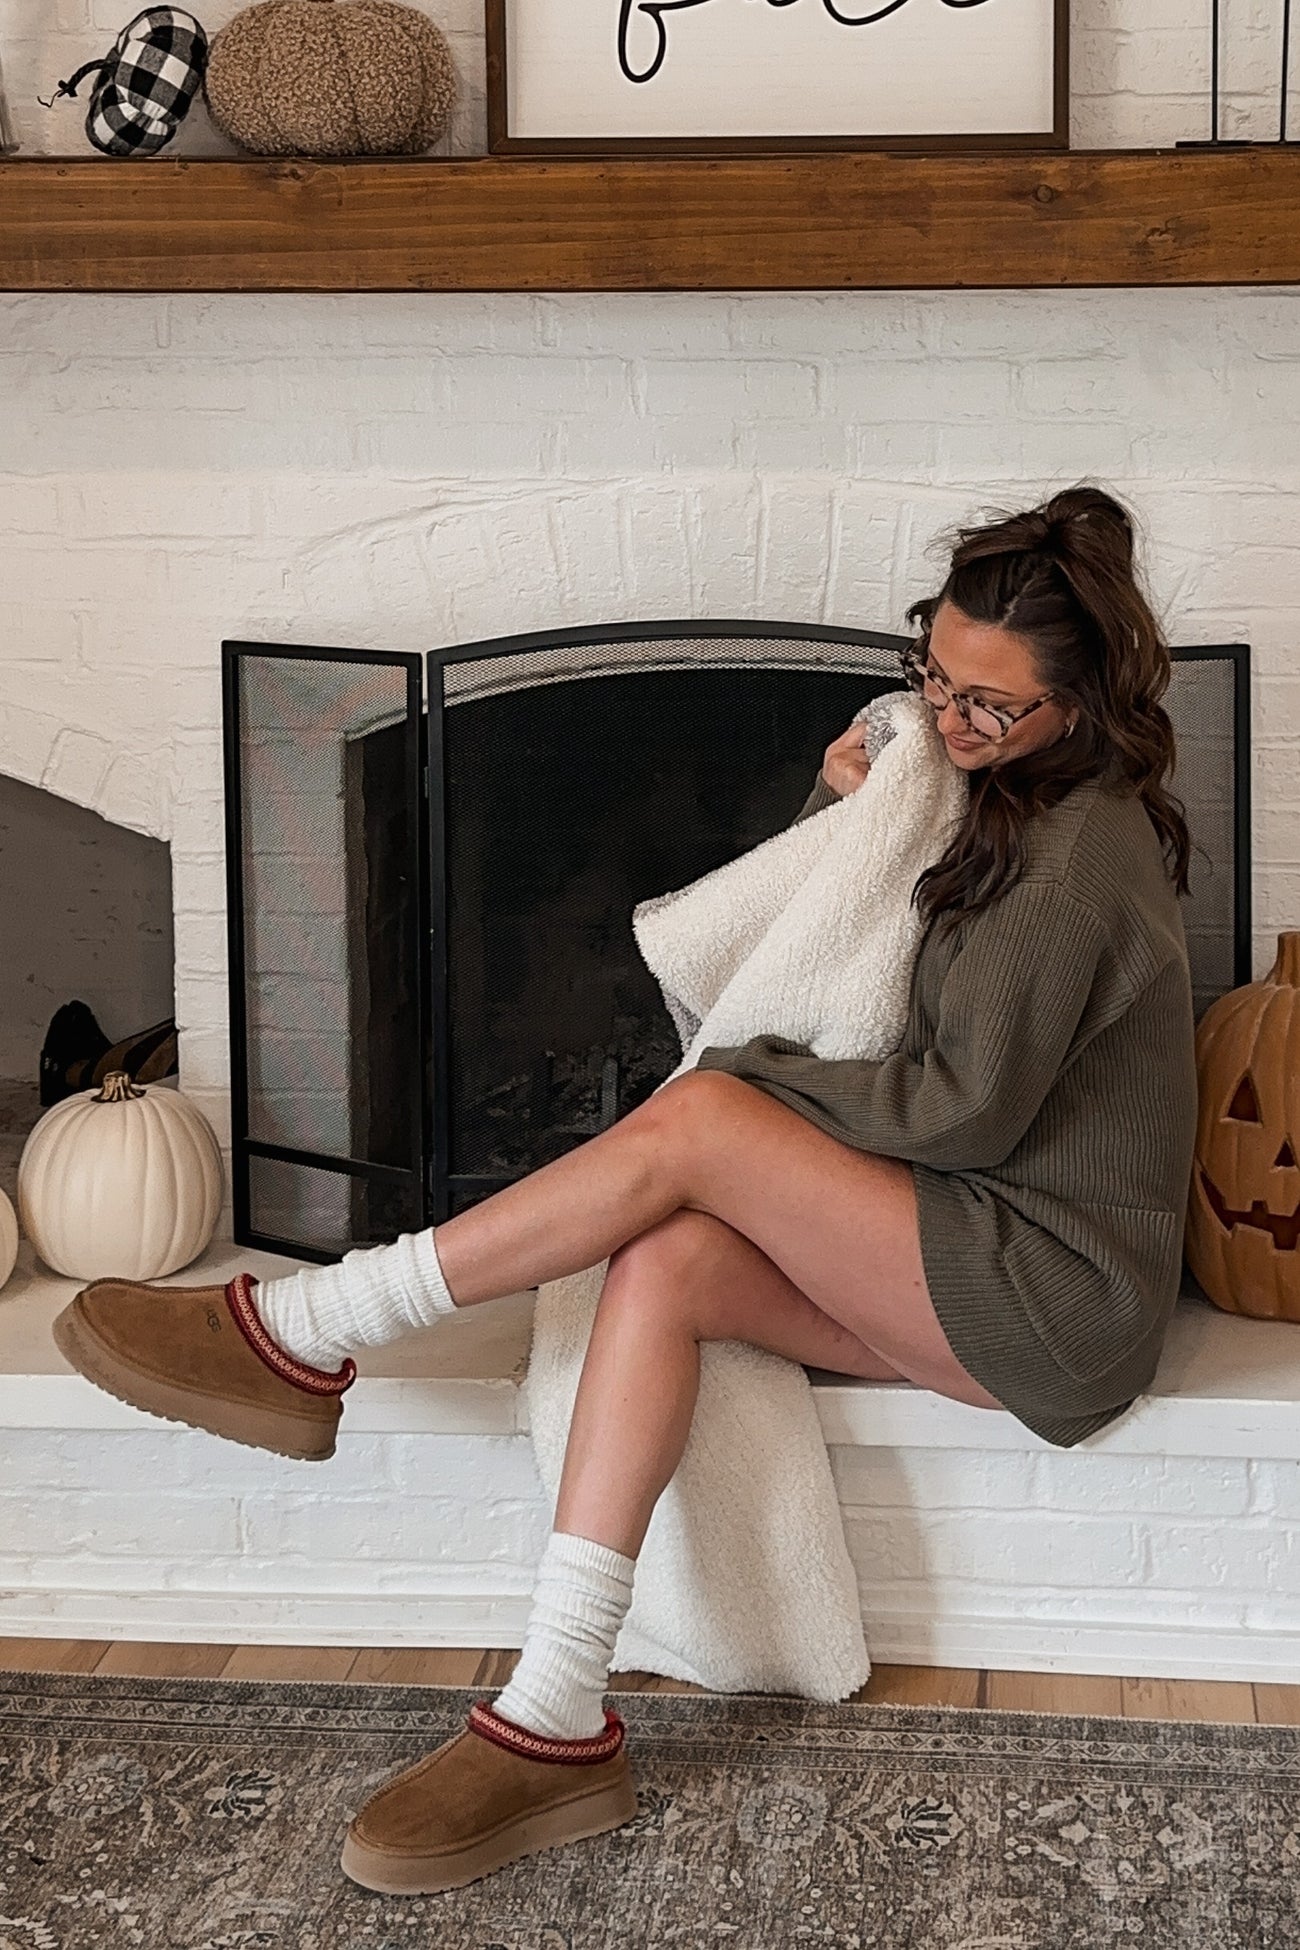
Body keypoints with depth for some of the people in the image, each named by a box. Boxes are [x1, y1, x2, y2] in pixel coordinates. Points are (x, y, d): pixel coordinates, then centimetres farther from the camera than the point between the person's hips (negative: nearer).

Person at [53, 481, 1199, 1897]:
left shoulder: (1082, 851, -17)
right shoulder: (1004, 799, 14)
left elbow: (966, 1107, -21)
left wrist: (756, 1077, -8)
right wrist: (842, 808, 2)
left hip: (1058, 1301, -9)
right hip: (965, 1275, 9)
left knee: (693, 1121, -24)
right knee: (667, 1264, -19)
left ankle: (305, 1335, -16)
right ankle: (556, 1725, -25)